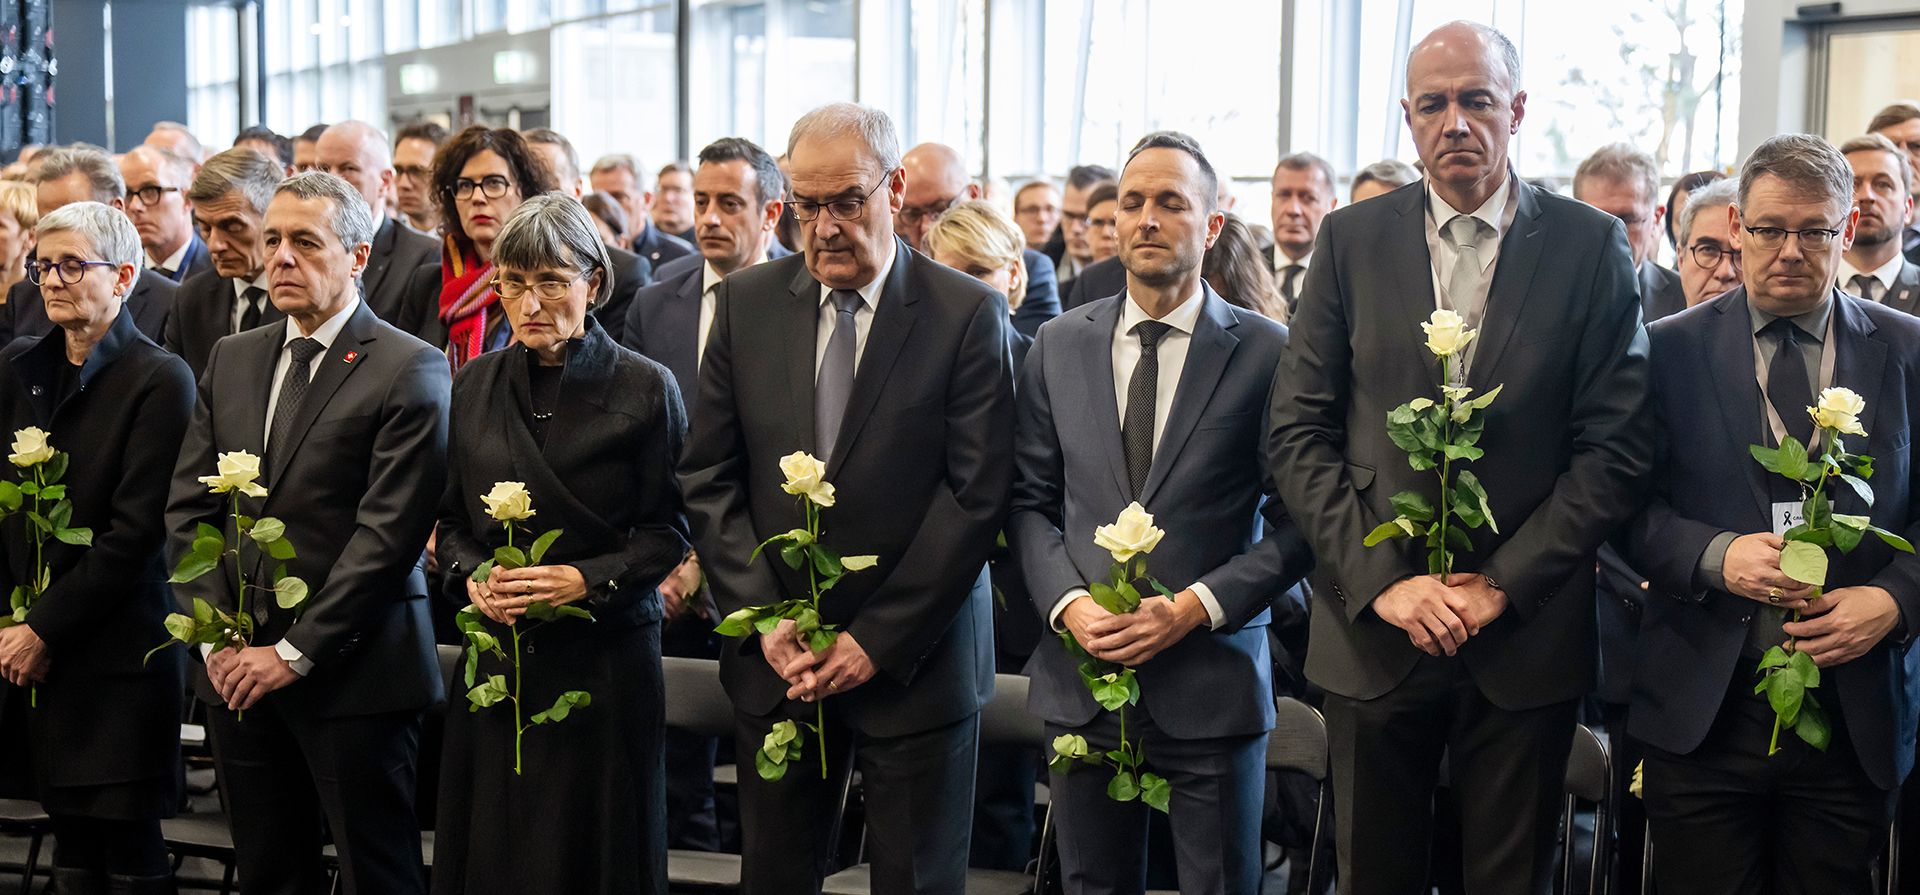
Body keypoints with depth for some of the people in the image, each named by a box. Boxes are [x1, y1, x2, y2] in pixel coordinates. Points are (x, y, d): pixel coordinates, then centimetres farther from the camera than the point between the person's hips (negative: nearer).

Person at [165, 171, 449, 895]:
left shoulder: (410, 370, -7)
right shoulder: (231, 359, 13)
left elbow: (389, 531, -14)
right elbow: (188, 508, 10)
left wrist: (297, 651, -15)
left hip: (352, 676, -6)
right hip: (238, 671, 6)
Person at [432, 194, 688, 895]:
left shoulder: (644, 388, -5)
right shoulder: (474, 385, 7)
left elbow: (667, 532, -4)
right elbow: (450, 518, 14)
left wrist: (588, 578, -18)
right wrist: (472, 574, -6)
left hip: (605, 658, -3)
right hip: (496, 652, 3)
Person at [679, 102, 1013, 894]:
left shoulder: (968, 314, -6)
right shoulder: (746, 303, 4)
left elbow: (977, 495, -10)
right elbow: (709, 478, 4)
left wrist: (877, 640, -13)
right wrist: (763, 620, -7)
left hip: (913, 659, -3)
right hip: (775, 656, 3)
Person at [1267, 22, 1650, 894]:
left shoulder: (1591, 246, -1)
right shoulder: (1351, 240, 3)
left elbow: (1614, 446, -4)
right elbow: (1297, 433, 0)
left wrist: (1504, 583, -11)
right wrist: (1382, 580, -10)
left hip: (1526, 633, -1)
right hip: (1372, 626, 1)